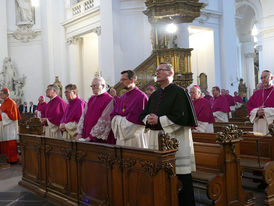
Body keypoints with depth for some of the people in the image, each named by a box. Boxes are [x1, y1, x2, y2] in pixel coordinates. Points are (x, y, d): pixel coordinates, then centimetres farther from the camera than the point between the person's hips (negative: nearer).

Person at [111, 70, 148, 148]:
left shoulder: (141, 96, -10)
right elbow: (113, 114, 14)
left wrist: (119, 119, -7)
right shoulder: (123, 97, 15)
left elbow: (136, 119, -17)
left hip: (134, 136, -7)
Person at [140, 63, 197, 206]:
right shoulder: (154, 95, 18)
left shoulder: (179, 92, -4)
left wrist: (159, 120, -13)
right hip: (156, 139, 6)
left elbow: (181, 117, -14)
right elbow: (144, 114, 19)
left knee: (179, 176, -3)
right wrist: (148, 119, -4)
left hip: (174, 139, -6)